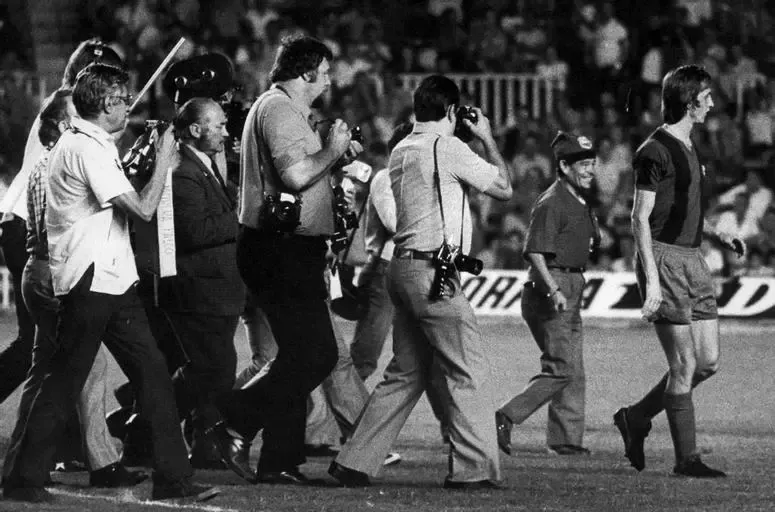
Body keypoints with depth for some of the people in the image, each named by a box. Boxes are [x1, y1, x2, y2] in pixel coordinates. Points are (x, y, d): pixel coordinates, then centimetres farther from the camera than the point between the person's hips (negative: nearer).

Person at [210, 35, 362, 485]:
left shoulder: (287, 110, 22)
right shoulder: (278, 109, -13)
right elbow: (295, 174, -25)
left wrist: (337, 154, 15)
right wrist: (331, 150, -10)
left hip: (290, 251, 11)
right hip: (283, 251, -11)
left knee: (301, 357, 12)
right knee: (316, 355, -11)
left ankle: (280, 462, 11)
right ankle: (236, 423, -9)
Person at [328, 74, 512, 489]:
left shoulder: (401, 151, 15)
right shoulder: (447, 148, -10)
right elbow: (503, 187, -3)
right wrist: (487, 138, 10)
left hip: (404, 266, 9)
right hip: (432, 272, -9)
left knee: (407, 372, 13)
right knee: (466, 372, -4)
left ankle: (354, 463, 11)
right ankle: (473, 468, -6)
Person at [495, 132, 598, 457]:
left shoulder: (580, 202, 17)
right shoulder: (551, 204, -14)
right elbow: (535, 252, -21)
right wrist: (553, 291, -31)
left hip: (570, 293, 10)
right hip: (550, 287, -10)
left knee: (573, 372, 9)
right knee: (562, 369, -15)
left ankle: (566, 439, 10)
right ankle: (506, 418, -12)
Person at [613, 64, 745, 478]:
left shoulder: (687, 148, 17)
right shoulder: (655, 151, -11)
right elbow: (640, 218, -13)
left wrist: (717, 235, 13)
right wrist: (651, 279, -20)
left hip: (692, 261, 9)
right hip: (665, 260, -9)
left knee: (708, 361, 7)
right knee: (684, 364, -8)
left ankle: (636, 419, 20)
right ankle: (686, 459, -2)